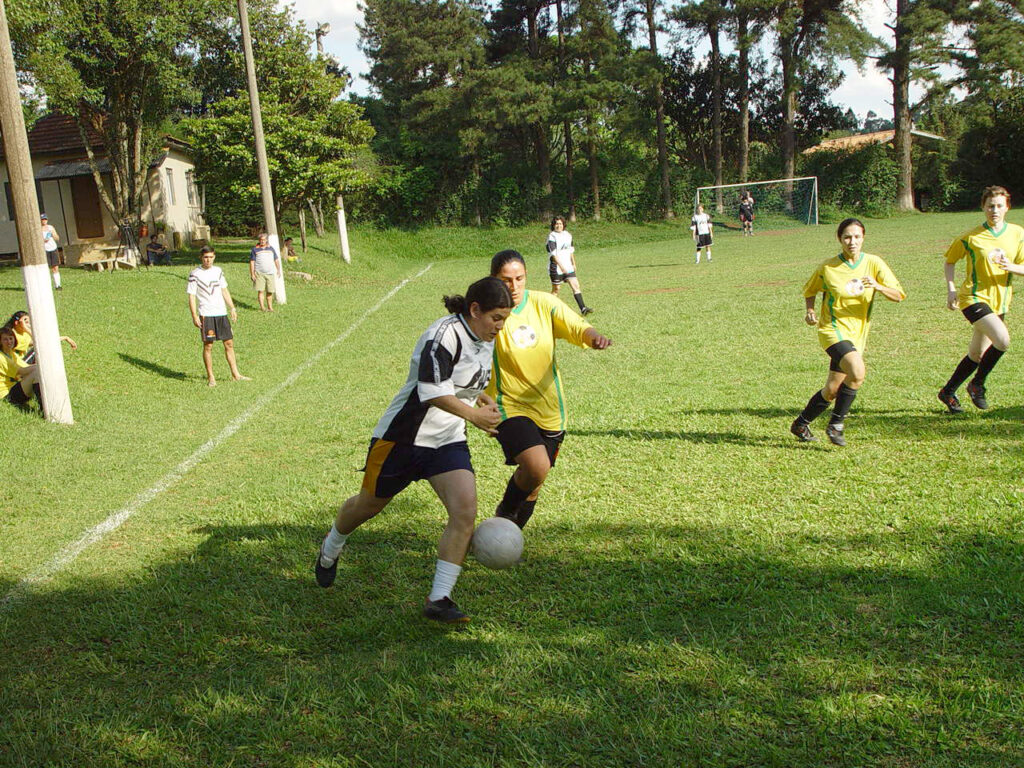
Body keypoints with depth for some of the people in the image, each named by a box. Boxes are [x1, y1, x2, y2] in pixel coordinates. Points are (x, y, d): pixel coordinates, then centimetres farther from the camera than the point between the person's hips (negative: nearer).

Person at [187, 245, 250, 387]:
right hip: (206, 315, -5)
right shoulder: (195, 274, -4)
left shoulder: (218, 271, 10)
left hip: (221, 313, 5)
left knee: (229, 343, 6)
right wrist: (194, 316, -12)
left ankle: (235, 374, 13)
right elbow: (191, 296, -5)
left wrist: (232, 308, 13)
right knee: (208, 345, -2)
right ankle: (210, 377, 8)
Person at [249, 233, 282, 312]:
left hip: (270, 273, 3)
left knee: (270, 291, 2)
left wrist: (278, 270, 5)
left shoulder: (270, 248, 14)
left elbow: (276, 260, 17)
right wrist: (252, 274, -4)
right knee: (260, 291, -9)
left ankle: (270, 307, 12)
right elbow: (252, 262, 3)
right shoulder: (255, 249, 5)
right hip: (259, 273, -3)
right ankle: (262, 307, -9)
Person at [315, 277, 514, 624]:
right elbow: (433, 391, -30)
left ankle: (438, 599, -7)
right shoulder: (444, 335, -23)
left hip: (449, 440, 7)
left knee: (465, 511, -14)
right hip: (405, 436, -6)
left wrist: (482, 398, 12)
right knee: (369, 504, 14)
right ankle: (330, 550, 46)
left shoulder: (486, 339, 6)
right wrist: (474, 416, -27)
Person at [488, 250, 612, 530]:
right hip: (510, 407, -4)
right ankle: (504, 513, 4)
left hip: (550, 409, 4)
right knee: (537, 467, -27)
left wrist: (594, 336, -31)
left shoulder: (543, 302, -1)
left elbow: (576, 327, -9)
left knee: (533, 483, 15)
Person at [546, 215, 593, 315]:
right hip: (556, 268, -6)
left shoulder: (567, 235, 10)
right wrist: (561, 266, -29)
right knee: (555, 290, 1)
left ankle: (583, 308, -2)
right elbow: (553, 254, -21)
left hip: (568, 267, 6)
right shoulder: (552, 237, -12)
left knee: (576, 286, -2)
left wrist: (573, 264, 23)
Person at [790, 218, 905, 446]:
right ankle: (836, 424, -12)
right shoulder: (828, 267, -5)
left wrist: (878, 286, -24)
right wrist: (810, 311, -7)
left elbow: (899, 295, -5)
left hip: (857, 334, 4)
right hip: (833, 330, -4)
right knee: (857, 372, -28)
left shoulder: (874, 263, -1)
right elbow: (809, 290, 12)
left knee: (832, 390, 8)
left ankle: (800, 424, 31)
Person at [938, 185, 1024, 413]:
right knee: (1002, 340, -24)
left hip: (999, 301, 5)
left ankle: (948, 392, 29)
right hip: (974, 298, -5)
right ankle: (977, 385, -3)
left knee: (976, 355, 11)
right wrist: (951, 289, -6)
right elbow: (950, 260, 6)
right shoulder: (970, 237, -7)